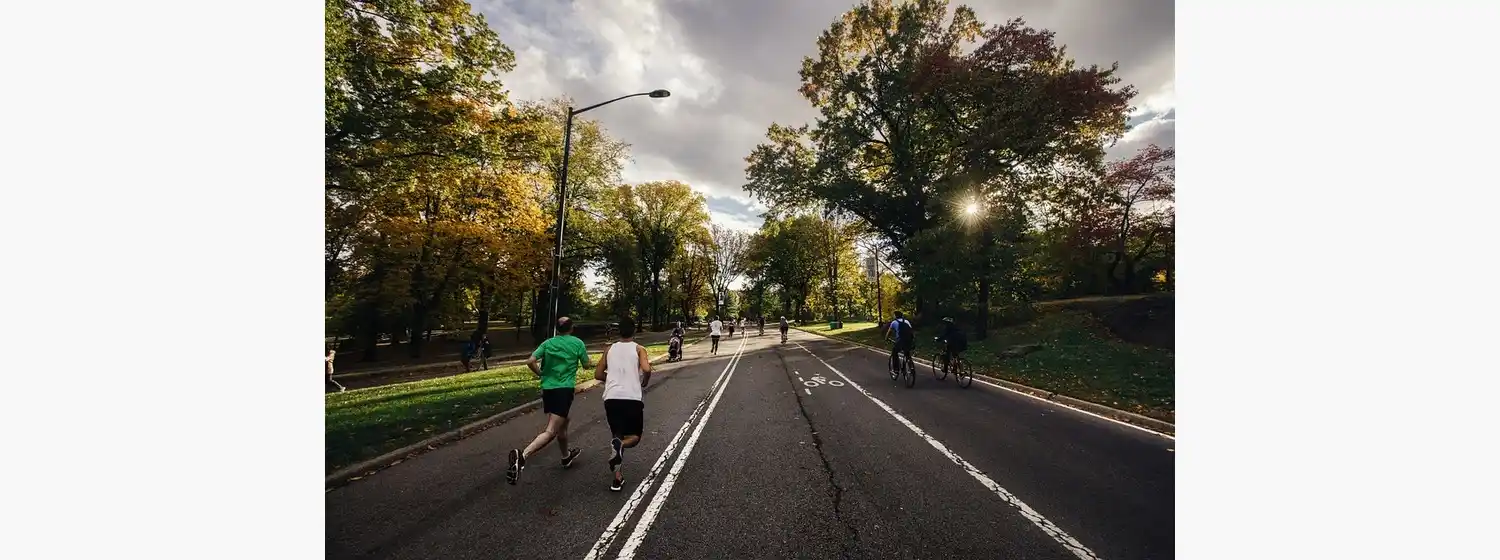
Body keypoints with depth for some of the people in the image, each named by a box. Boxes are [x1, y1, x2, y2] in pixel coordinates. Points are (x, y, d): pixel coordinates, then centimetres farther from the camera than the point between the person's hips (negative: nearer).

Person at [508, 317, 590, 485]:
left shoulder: (548, 343, 7)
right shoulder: (578, 343, -1)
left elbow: (530, 361, -4)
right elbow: (586, 365, 7)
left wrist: (541, 374, 12)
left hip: (547, 388, 6)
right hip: (564, 390, -6)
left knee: (563, 422, 25)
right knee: (551, 431, -11)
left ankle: (566, 456, 41)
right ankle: (522, 455, -33)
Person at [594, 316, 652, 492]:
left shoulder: (610, 349, 15)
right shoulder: (638, 349, 5)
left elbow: (598, 374, 17)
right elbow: (646, 369, -12)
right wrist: (644, 383, 8)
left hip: (611, 398, 3)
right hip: (632, 398, -3)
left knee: (617, 435, 19)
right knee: (635, 436, 15)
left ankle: (617, 478, 11)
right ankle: (619, 445, -19)